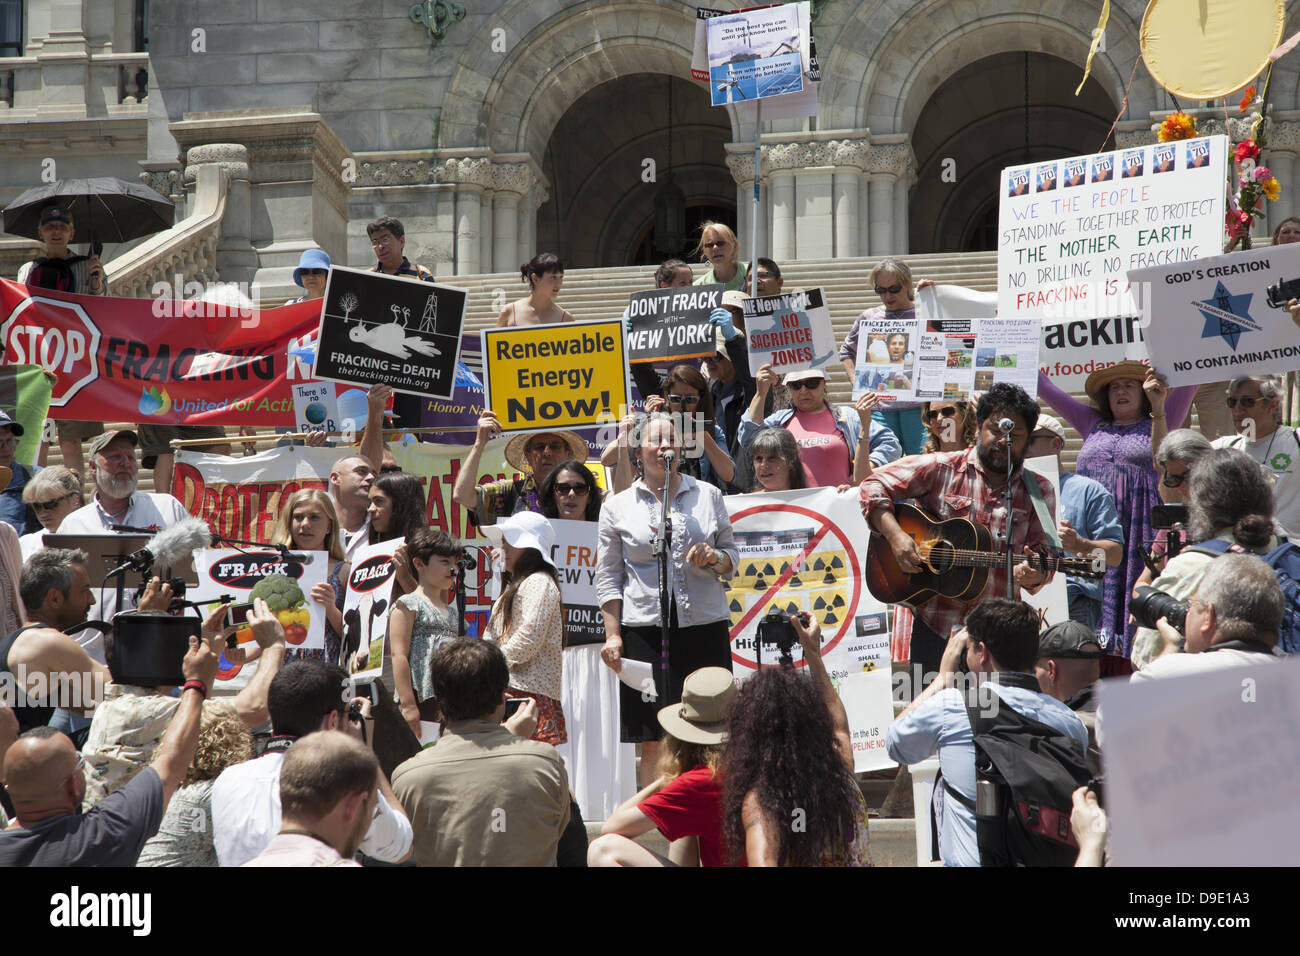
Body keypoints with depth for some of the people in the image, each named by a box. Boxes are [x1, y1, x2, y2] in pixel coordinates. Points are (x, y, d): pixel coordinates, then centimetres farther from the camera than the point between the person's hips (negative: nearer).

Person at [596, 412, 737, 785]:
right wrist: (613, 635, -1)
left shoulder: (707, 495, 11)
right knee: (653, 742, -2)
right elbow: (608, 578, 7)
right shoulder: (617, 507, 8)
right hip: (645, 628, -1)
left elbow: (732, 555, 15)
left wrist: (714, 558, -8)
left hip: (704, 627, 1)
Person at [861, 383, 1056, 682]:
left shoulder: (1039, 491, 7)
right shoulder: (941, 469, 2)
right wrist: (895, 536, -14)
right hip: (934, 624, -1)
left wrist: (1032, 576, -21)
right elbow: (873, 488, 1)